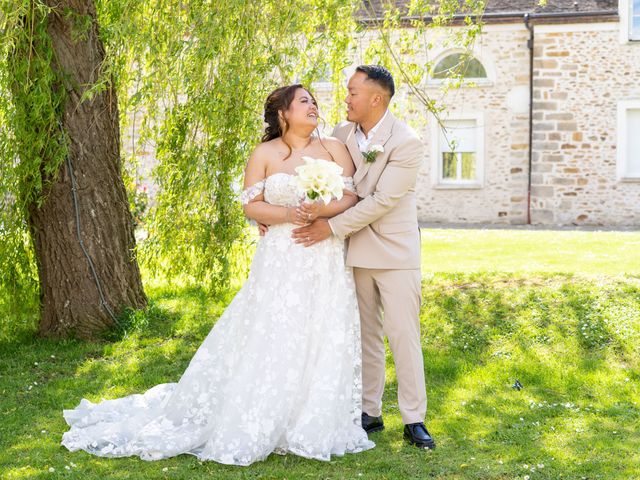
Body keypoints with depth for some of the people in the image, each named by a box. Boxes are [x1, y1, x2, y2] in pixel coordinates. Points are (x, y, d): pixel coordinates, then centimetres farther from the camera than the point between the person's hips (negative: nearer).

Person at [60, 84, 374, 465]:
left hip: (327, 262, 2)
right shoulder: (265, 154, 3)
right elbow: (251, 205, -2)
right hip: (281, 263, -2)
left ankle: (317, 426, 12)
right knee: (272, 342, -3)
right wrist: (288, 214, -18)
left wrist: (324, 211, -19)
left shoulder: (335, 148, 8)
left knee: (324, 343, 2)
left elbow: (352, 197, 0)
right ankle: (259, 426, 7)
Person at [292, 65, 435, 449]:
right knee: (365, 335, 10)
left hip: (395, 251, -5)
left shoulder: (407, 143, -14)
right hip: (355, 250, 5)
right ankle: (370, 413, 20)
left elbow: (382, 200, -19)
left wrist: (332, 227, -19)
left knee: (404, 335, -2)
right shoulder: (342, 134, 3)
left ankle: (414, 419, 7)